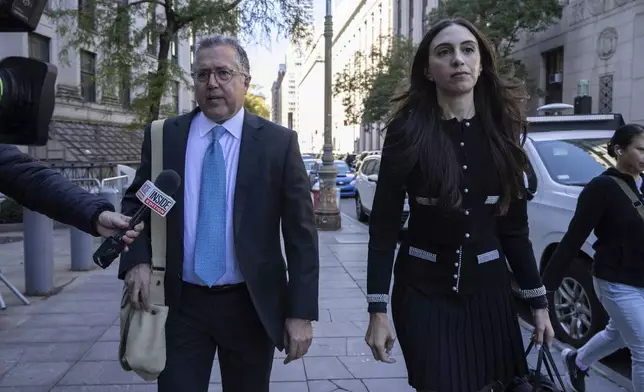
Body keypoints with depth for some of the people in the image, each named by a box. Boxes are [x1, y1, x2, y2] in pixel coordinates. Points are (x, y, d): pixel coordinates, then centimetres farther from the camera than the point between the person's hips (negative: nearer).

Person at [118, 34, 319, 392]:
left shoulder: (278, 143, -5)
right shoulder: (163, 136, 1)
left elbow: (301, 233, -5)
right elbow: (135, 203, 11)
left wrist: (301, 312, -9)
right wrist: (137, 260, -8)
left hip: (251, 306, 0)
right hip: (180, 305, 1)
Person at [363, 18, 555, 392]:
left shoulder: (501, 130, 0)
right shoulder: (409, 130, -10)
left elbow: (514, 225, 5)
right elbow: (384, 224, -9)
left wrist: (538, 301, 6)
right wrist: (378, 309, -12)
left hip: (489, 289, 4)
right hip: (423, 291, -3)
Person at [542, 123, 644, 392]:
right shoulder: (602, 187, -17)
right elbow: (574, 238, -19)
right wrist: (548, 283, -21)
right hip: (618, 283, -8)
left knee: (616, 334, 27)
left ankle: (576, 362, 53)